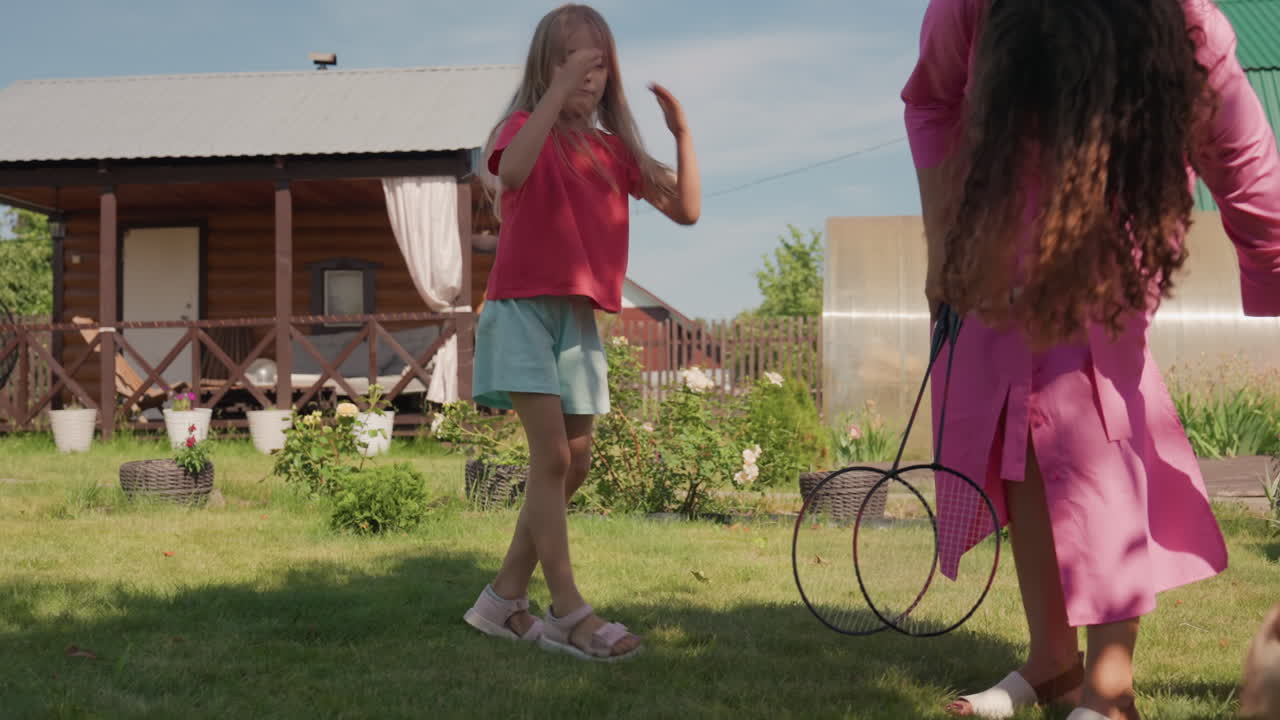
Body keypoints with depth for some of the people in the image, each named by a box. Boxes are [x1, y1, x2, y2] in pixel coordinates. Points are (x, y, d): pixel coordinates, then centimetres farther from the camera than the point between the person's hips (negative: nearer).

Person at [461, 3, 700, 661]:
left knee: (575, 462, 7)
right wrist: (558, 91, -32)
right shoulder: (526, 128, -3)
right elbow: (511, 173, -28)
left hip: (579, 318, 6)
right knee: (552, 454, -14)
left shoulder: (614, 149, 12)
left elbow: (686, 209, 7)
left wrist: (682, 132, -3)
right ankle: (569, 613, -14)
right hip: (523, 308, -6)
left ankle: (505, 598, 18)